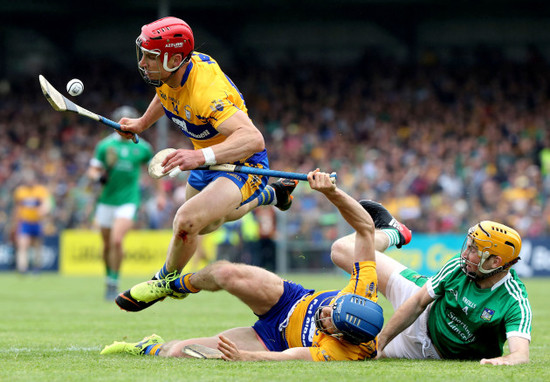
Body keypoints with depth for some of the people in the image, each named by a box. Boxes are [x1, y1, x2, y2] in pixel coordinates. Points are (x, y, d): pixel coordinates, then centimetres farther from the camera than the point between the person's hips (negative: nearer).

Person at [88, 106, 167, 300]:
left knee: (117, 241, -19)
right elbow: (92, 170, 5)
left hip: (128, 201, -2)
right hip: (106, 200, 2)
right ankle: (108, 278, 31)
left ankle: (114, 283, -9)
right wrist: (99, 176, -18)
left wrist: (161, 194, 16)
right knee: (107, 245, 8)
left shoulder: (142, 147, 1)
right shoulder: (105, 145, 1)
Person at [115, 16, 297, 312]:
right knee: (207, 223, 32)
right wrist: (142, 123, 9)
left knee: (187, 221, -29)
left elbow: (253, 139, -50)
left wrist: (202, 156, -60)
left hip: (242, 165, -9)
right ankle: (272, 194, 56)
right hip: (208, 160, 9)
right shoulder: (168, 75, -13)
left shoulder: (206, 92, -39)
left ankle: (166, 282, 1)